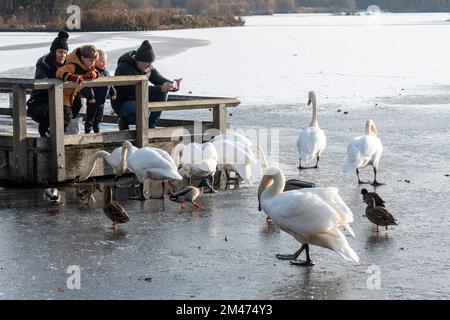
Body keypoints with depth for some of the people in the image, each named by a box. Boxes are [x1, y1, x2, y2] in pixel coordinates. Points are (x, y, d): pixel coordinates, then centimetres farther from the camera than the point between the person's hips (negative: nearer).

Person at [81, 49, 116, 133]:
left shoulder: (106, 73, 7)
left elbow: (110, 84, 20)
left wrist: (113, 93, 16)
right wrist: (90, 96, -27)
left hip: (102, 101, 8)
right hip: (93, 101, -8)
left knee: (99, 119, 21)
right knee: (90, 118, 3)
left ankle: (97, 131, 34)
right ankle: (87, 132, 12)